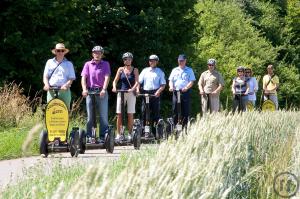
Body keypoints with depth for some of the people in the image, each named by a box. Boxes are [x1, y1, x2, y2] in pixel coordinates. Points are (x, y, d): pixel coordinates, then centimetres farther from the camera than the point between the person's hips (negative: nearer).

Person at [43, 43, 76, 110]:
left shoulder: (69, 64, 13)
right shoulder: (50, 62, 16)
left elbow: (71, 78, 6)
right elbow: (45, 76, 14)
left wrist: (66, 85, -14)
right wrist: (46, 84, -6)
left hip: (64, 91, -1)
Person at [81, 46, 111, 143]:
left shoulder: (105, 64, 7)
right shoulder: (88, 64, 9)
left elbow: (107, 77, -5)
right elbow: (83, 77, 0)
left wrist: (104, 89, -20)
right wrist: (84, 89, -17)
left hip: (102, 92, 0)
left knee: (104, 116, -2)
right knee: (90, 116, 2)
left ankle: (103, 137, 2)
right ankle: (89, 136, 6)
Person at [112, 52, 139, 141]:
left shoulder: (135, 70, 4)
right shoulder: (121, 69, 7)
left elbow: (137, 82, -5)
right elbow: (115, 80, 5)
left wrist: (133, 89, -24)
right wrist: (114, 87, -16)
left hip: (131, 93, -1)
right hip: (121, 93, 1)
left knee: (130, 114, -1)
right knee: (119, 114, -4)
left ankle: (129, 134, 5)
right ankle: (118, 134, -1)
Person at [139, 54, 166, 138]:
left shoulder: (160, 72, 9)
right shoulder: (145, 71, 16)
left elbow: (163, 85, 3)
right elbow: (139, 81, 10)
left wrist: (158, 91, -14)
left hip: (155, 93, -2)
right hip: (145, 93, 2)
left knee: (156, 112, -4)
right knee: (145, 112, -1)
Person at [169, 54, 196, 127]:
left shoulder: (189, 70, 9)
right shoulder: (174, 70, 18)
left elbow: (192, 81, 1)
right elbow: (171, 80, 14)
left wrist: (186, 87, -17)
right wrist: (171, 87, -8)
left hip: (185, 93, -2)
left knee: (185, 111, -3)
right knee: (175, 110, 0)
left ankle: (184, 126, -1)